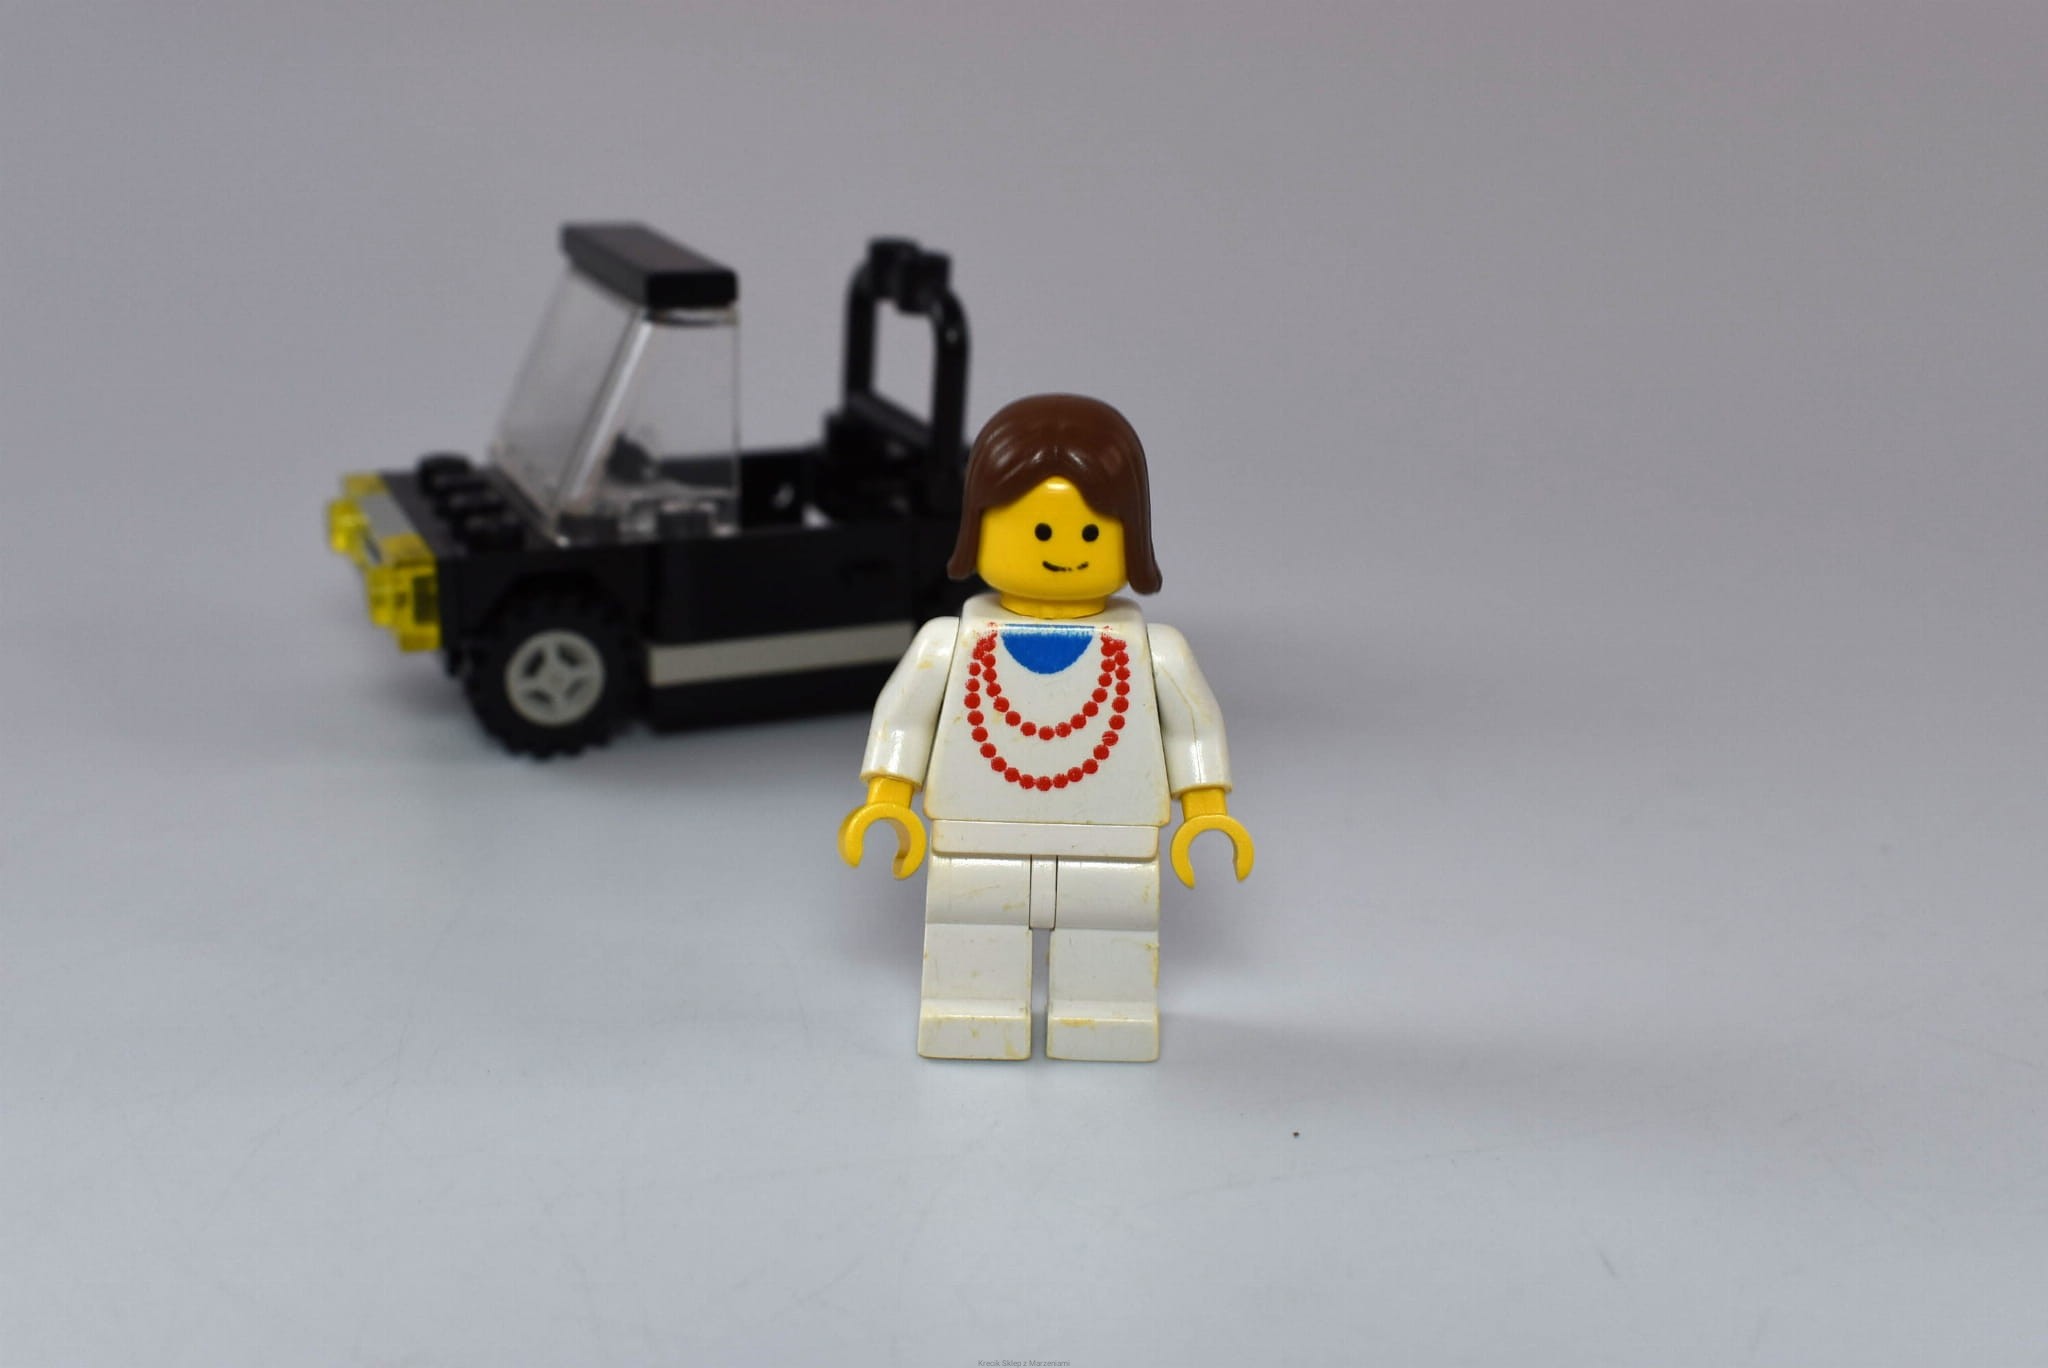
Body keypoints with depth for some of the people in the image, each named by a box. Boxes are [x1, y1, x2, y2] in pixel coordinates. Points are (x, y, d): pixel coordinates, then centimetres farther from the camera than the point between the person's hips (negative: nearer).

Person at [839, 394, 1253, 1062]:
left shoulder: (1152, 651, -5)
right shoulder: (951, 642, -6)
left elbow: (1193, 722, 4)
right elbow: (903, 713, 1)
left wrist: (1206, 812, -1)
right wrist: (884, 801, -5)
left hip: (1114, 851, 0)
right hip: (977, 850, 0)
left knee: (1107, 977, 8)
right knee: (975, 970, 8)